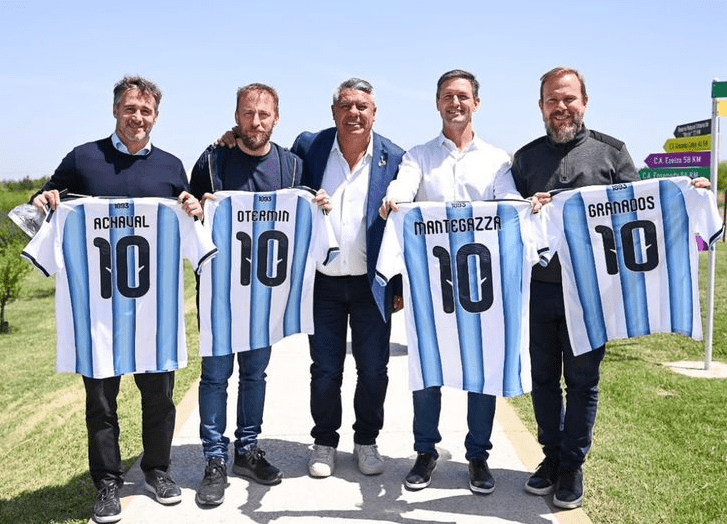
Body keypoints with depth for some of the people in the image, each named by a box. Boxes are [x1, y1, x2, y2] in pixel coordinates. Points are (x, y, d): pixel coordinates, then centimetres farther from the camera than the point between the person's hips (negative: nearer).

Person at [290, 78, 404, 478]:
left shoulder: (394, 157, -3)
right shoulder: (309, 146, -1)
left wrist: (401, 287, -2)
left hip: (372, 283, 0)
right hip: (323, 281, 1)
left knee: (373, 369, 8)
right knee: (325, 369, 9)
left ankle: (366, 441, 29)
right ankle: (324, 443, 29)